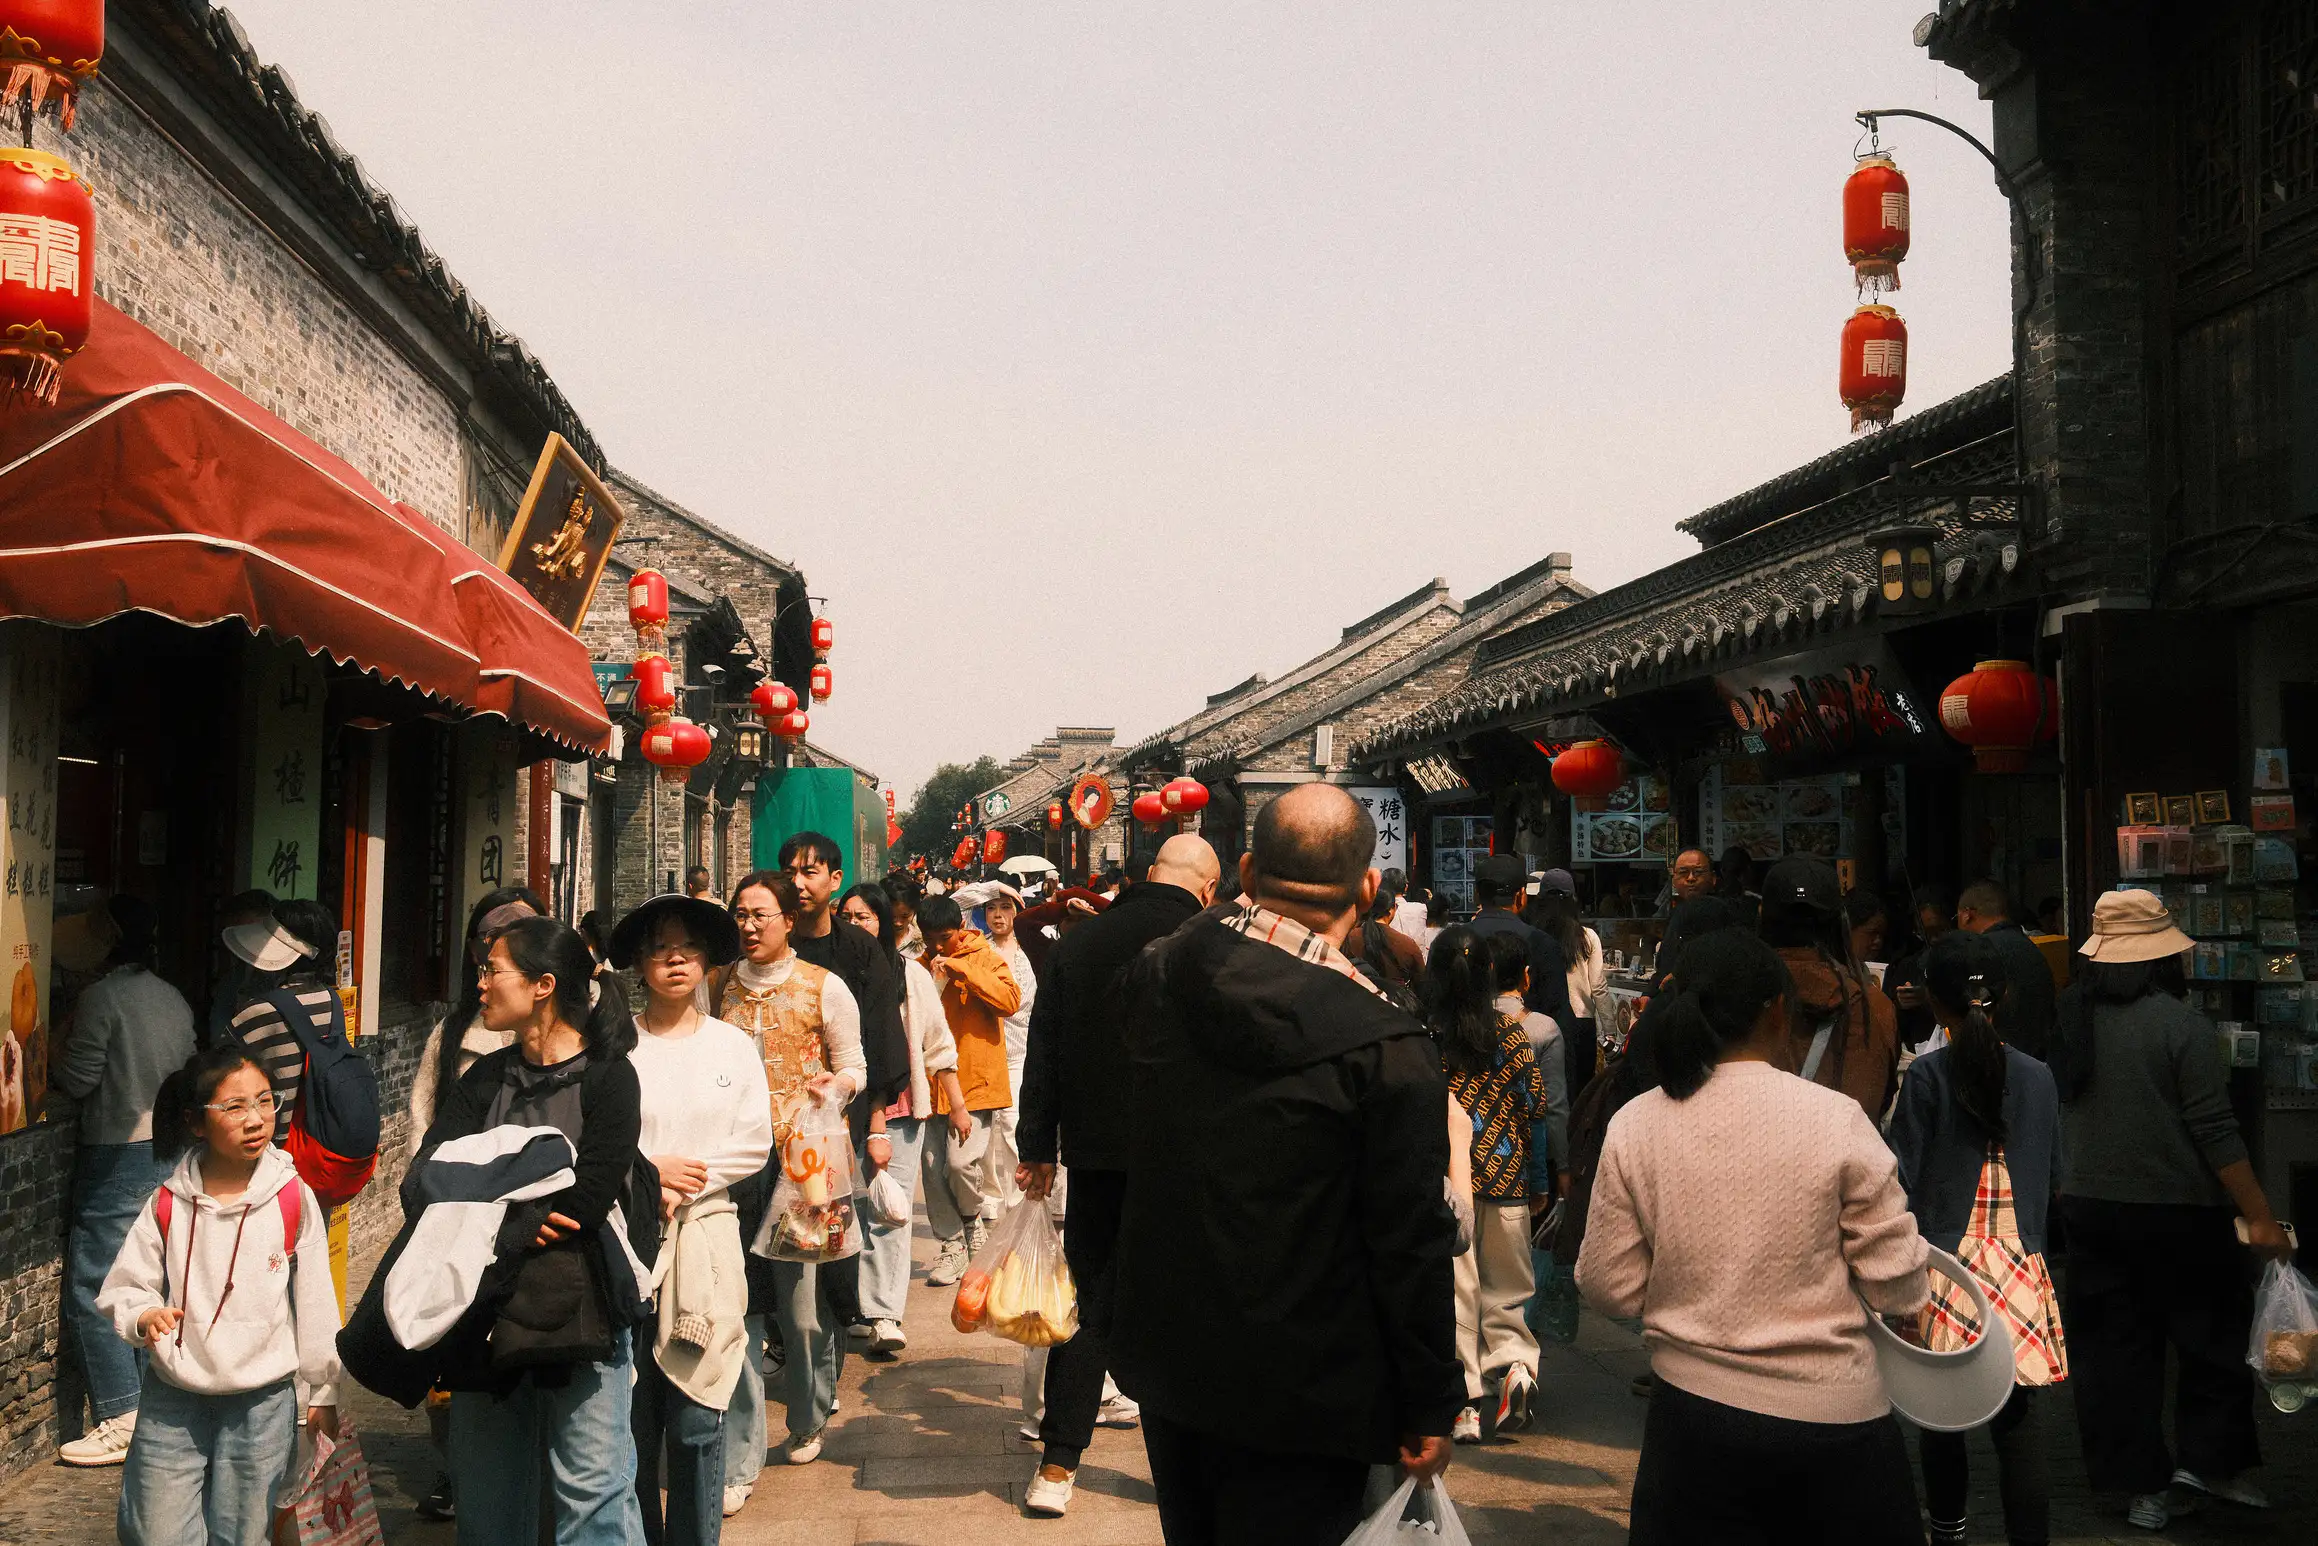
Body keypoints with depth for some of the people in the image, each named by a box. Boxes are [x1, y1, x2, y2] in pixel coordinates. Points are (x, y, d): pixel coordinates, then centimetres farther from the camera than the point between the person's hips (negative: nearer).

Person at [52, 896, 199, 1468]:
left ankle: (123, 1420, -4)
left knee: (91, 1288, -2)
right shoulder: (176, 1000, 9)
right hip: (171, 1154, 7)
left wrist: (52, 1059, 7)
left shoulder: (101, 996, -12)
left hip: (116, 1158, -7)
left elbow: (76, 1079, -11)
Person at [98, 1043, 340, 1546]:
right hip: (171, 1399, 1)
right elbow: (121, 1287, 2)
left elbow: (315, 1302, 0)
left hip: (262, 1403, -1)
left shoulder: (293, 1200, -7)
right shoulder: (168, 1204, -5)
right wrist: (142, 1316, -20)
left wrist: (322, 1391, 5)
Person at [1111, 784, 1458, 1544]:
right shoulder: (1384, 1048, -22)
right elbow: (1412, 1247, -16)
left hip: (1165, 1359, 6)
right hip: (1301, 1395, -5)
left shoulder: (1151, 976, -7)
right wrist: (1432, 1409, -6)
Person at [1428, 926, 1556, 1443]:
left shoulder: (1422, 1035, -8)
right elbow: (1535, 1109, 2)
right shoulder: (1514, 1032, -1)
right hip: (1505, 1176, 2)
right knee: (1504, 1286, 16)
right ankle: (1516, 1362, -5)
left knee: (1453, 1289, 5)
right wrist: (1540, 1184, 12)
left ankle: (1464, 1405, 7)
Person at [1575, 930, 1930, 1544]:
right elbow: (1896, 1284, -9)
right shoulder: (1835, 1118, -14)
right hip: (1832, 1409, -1)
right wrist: (1910, 1304, 13)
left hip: (1692, 1402, 2)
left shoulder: (1633, 1126, -8)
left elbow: (1609, 1289, -3)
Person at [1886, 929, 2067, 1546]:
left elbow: (1903, 1183, -8)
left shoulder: (1926, 1075, -9)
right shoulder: (2037, 1077, 1)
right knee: (2019, 1419, 4)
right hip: (2020, 1264, 2)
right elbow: (2053, 1175, 12)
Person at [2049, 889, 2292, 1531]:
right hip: (2178, 1213, -5)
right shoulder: (2180, 1024, -15)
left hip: (2088, 1209, 5)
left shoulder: (2067, 1018, 1)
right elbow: (2215, 1132, -16)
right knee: (2215, 1334, 15)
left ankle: (2143, 1488, 16)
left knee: (2113, 1345, 10)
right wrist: (2259, 1217, -10)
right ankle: (2211, 1460, 17)